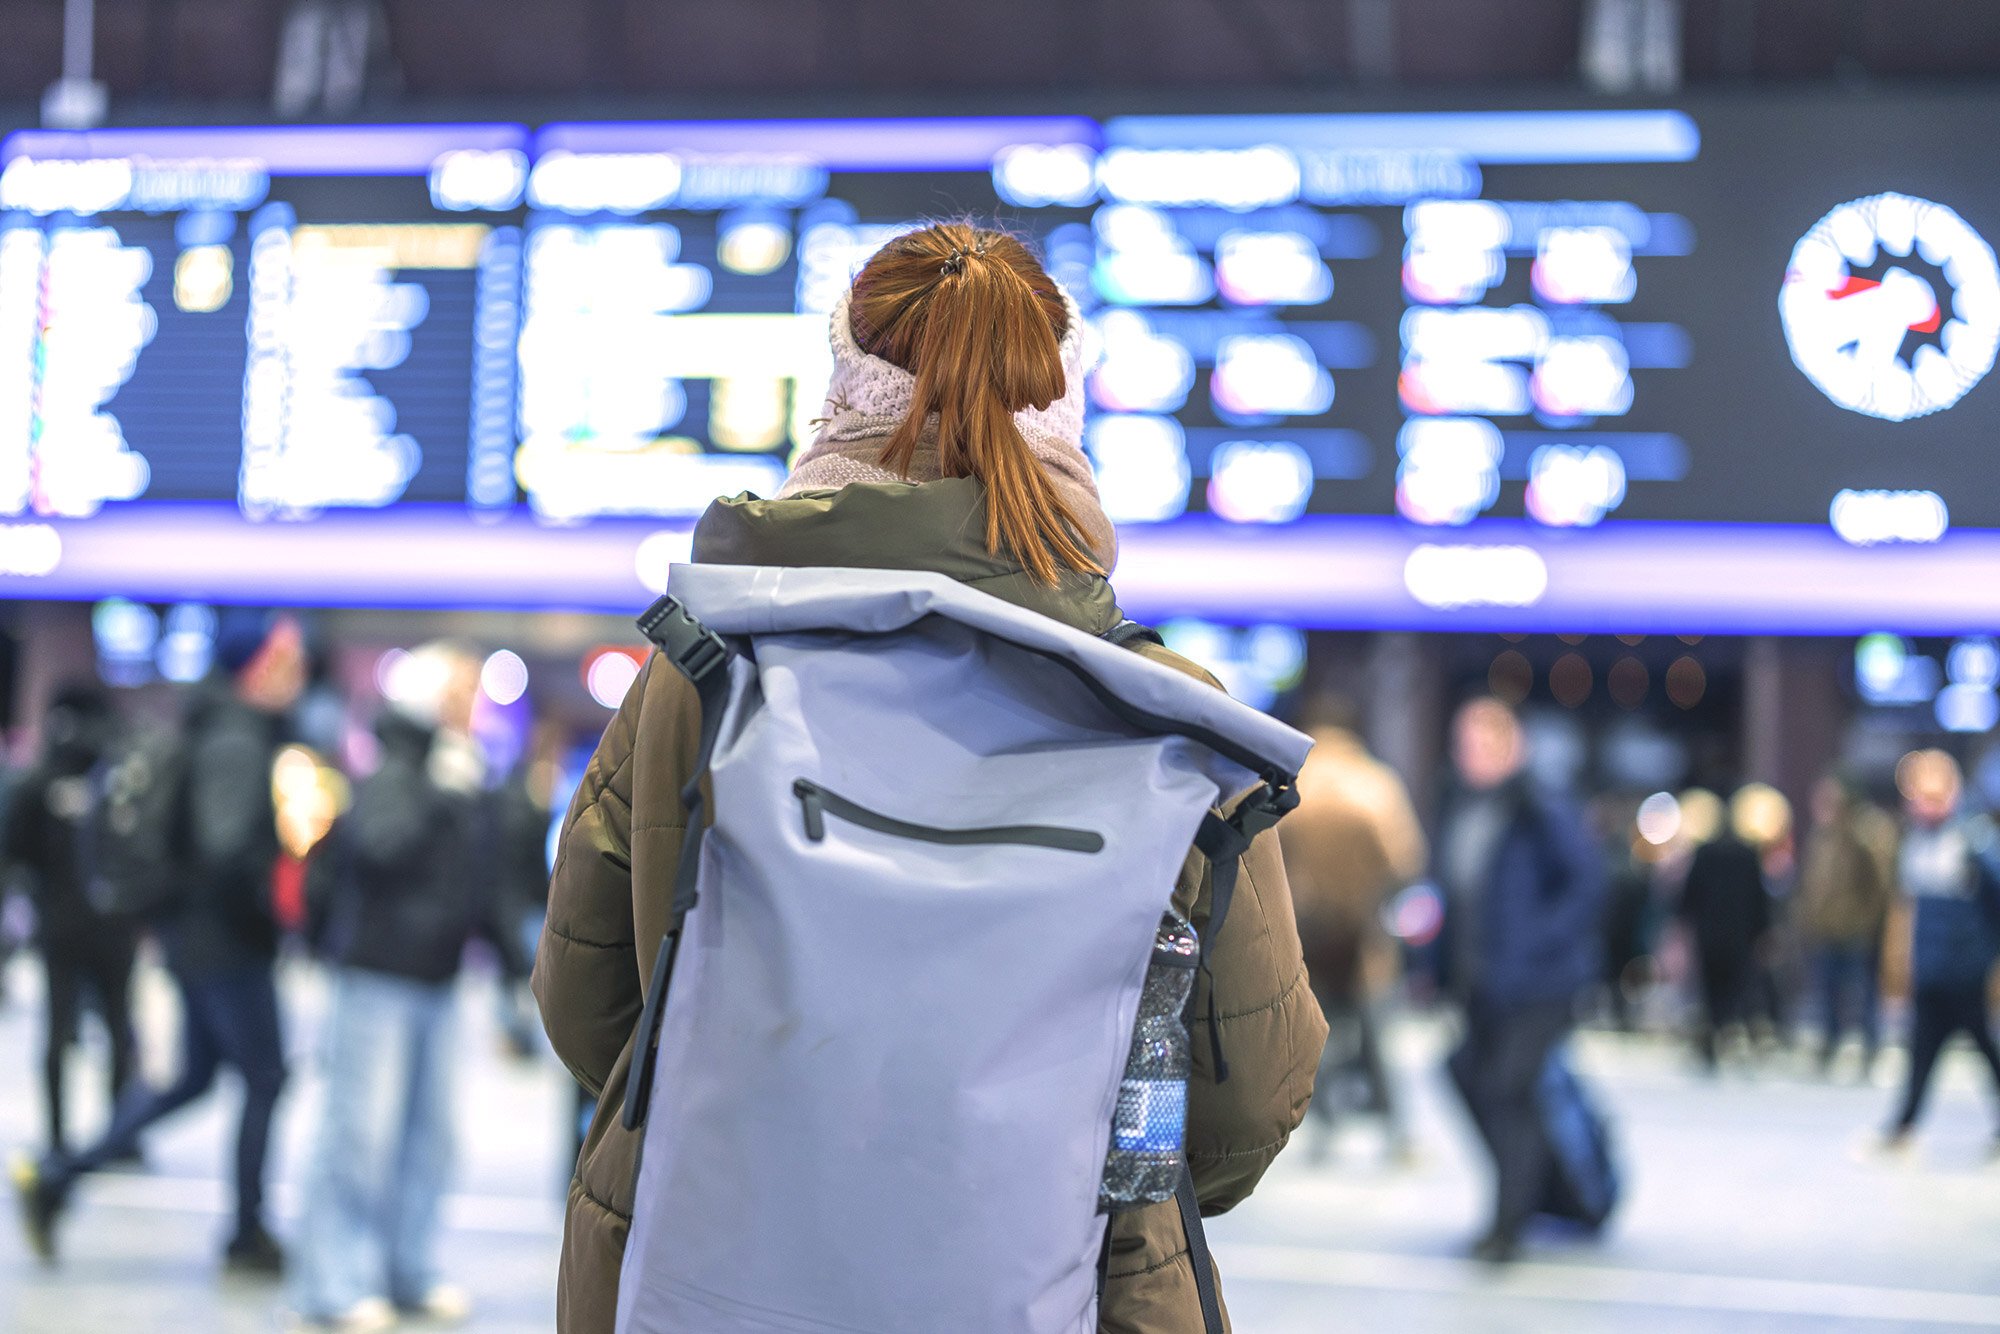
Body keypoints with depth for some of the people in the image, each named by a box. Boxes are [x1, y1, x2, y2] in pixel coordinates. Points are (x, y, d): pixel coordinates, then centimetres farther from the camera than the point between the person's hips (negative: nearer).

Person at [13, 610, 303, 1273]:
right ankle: (248, 1235, 10)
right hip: (228, 939, -10)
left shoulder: (244, 732, 12)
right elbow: (229, 844, -28)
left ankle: (58, 1176, 14)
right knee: (264, 1076, 1)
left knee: (191, 1075, 15)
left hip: (197, 936, 10)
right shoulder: (236, 741, -19)